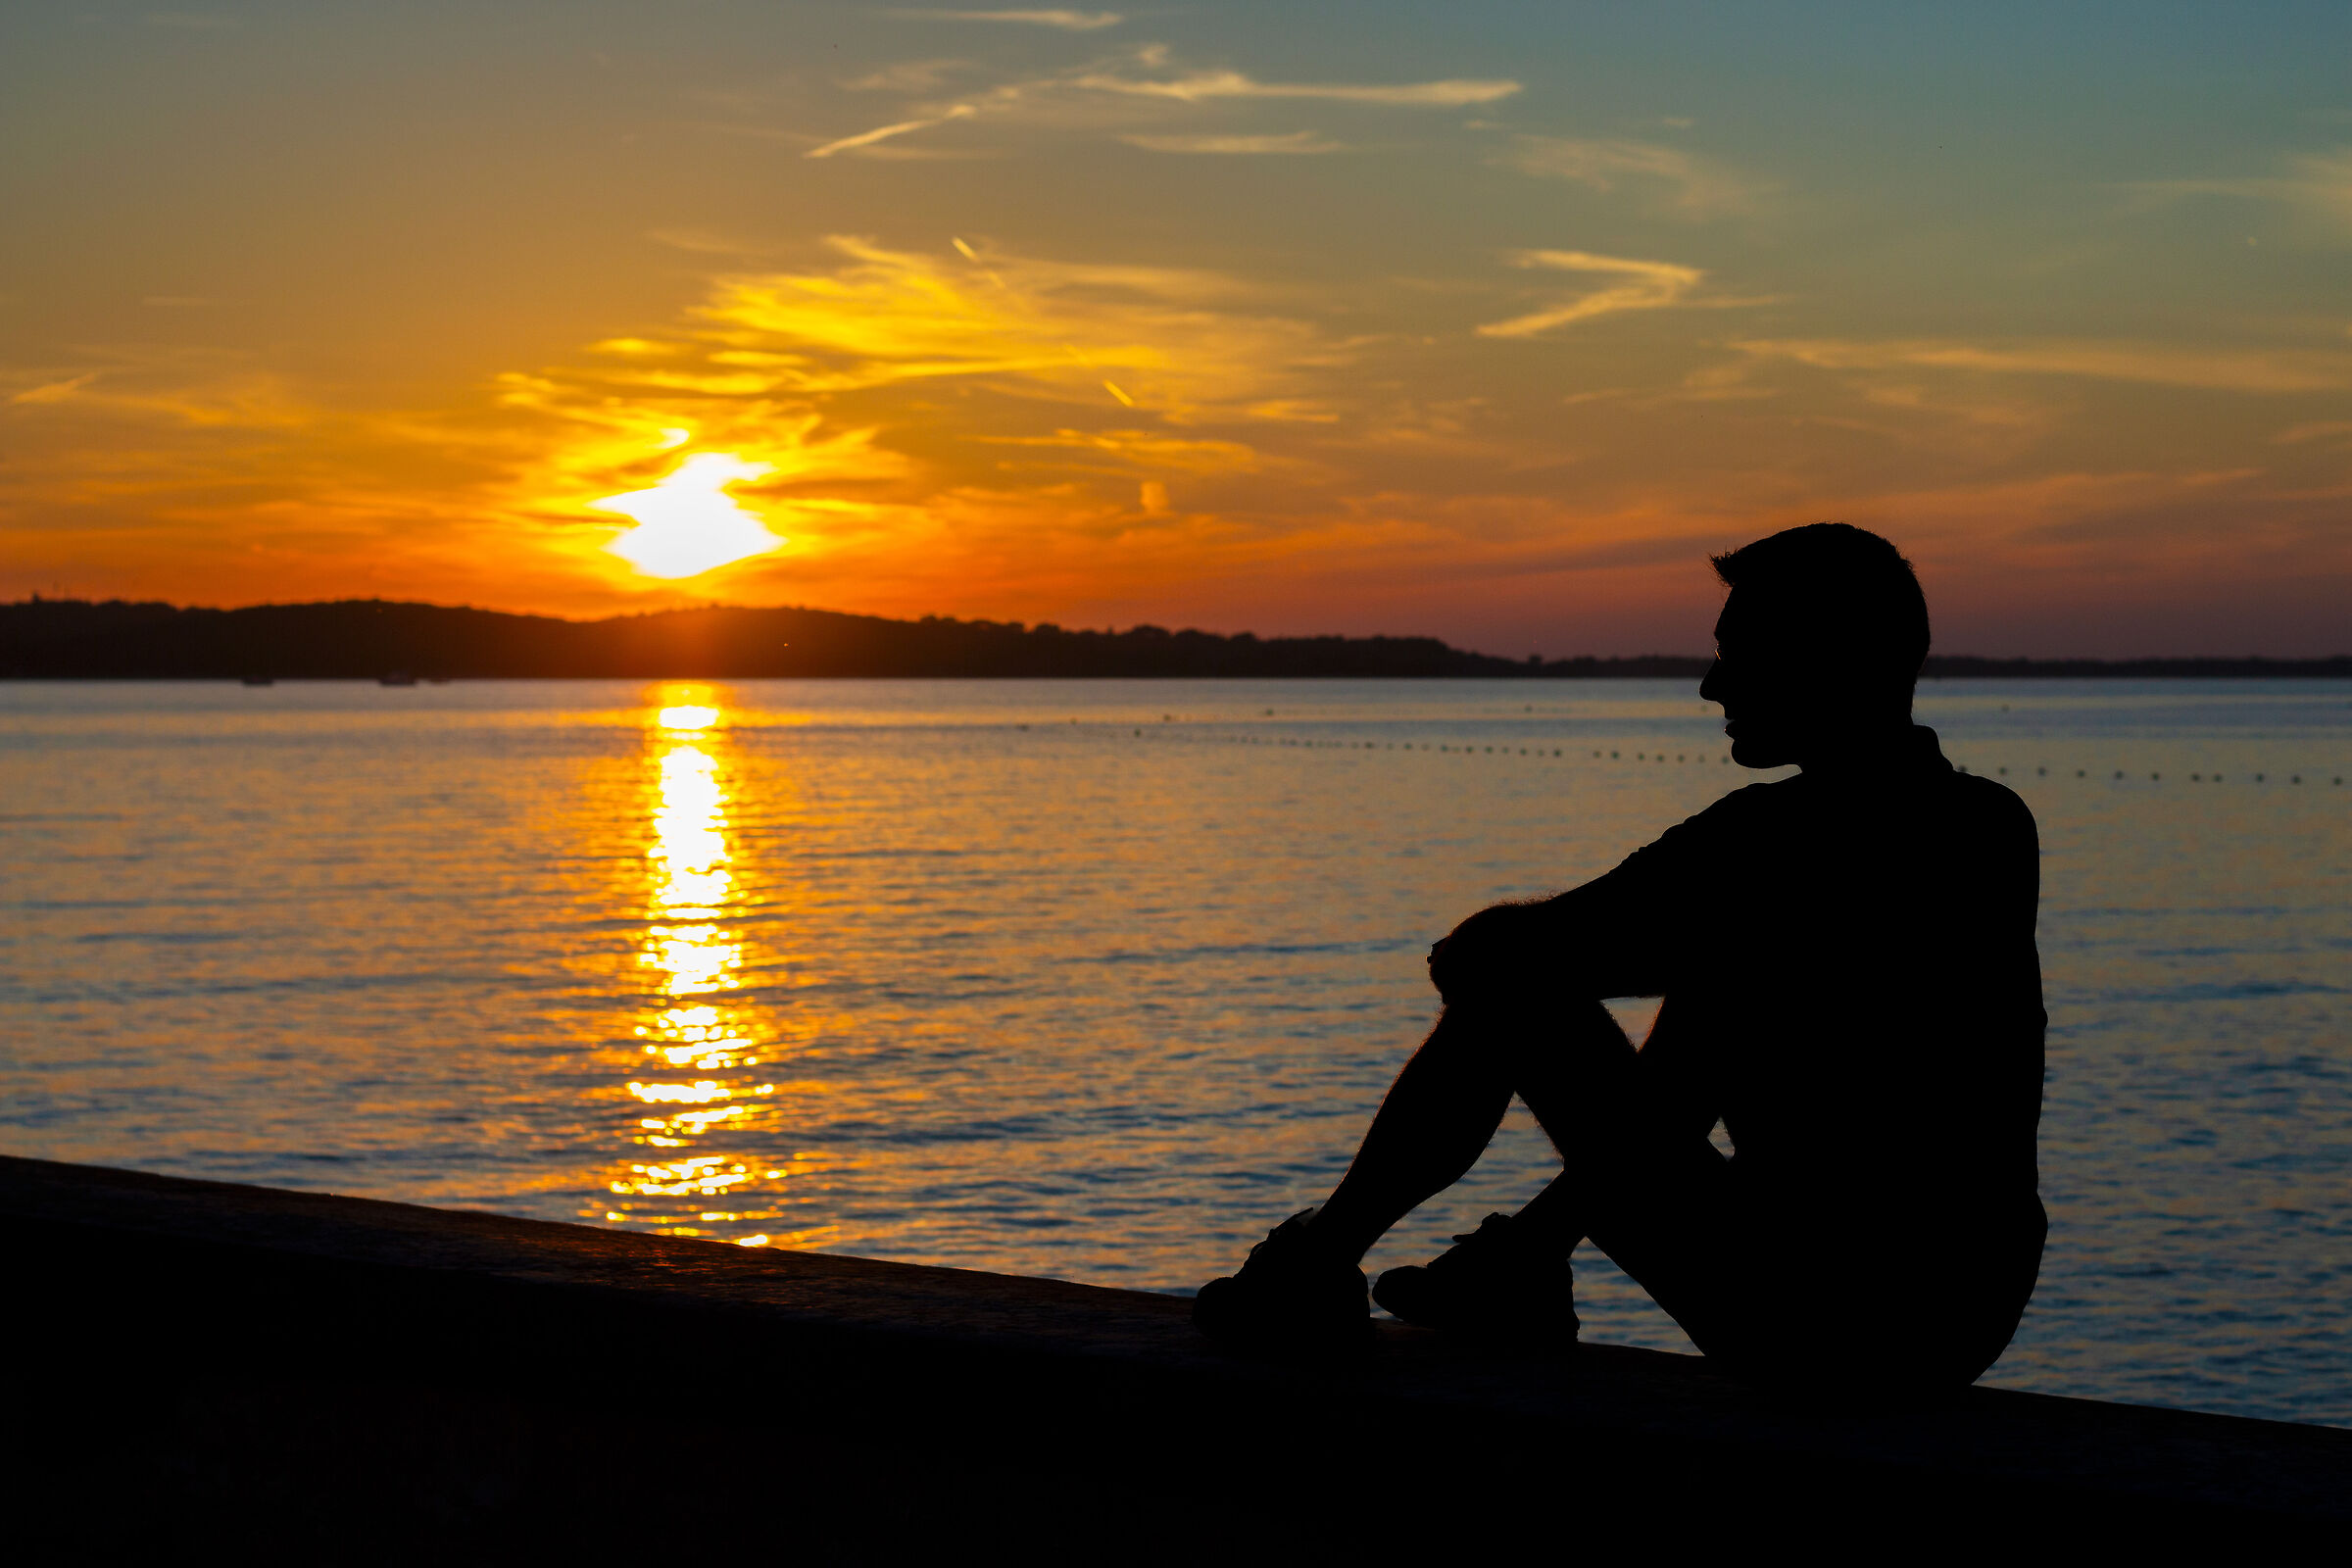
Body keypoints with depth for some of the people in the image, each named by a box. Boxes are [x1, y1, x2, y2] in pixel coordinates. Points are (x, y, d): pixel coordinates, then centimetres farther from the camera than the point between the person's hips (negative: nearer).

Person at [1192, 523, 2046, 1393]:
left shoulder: (1771, 840, -15)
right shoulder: (2000, 830, 6)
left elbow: (1483, 954, -10)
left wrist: (1477, 953, 16)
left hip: (1809, 1327, -8)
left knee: (1507, 988, 4)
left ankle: (1321, 1263, 20)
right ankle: (1525, 1257, 37)